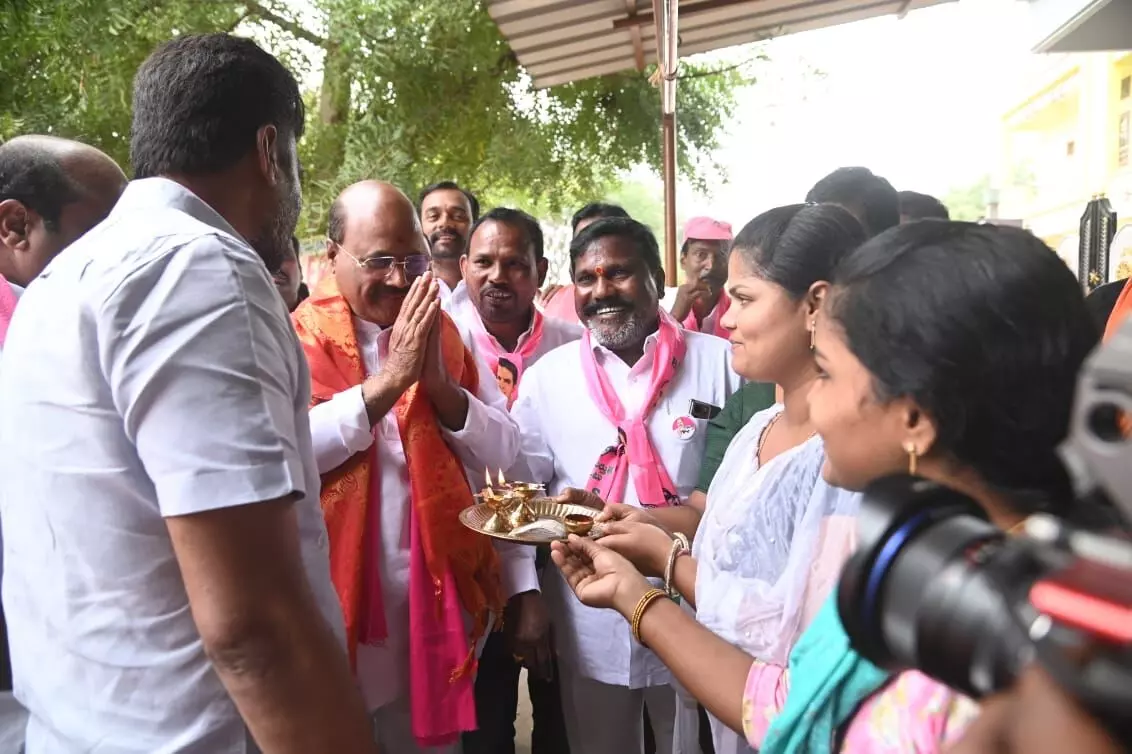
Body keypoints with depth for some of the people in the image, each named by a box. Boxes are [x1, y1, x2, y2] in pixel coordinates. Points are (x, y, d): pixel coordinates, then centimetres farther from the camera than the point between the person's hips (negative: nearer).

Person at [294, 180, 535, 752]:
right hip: (335, 604, -3)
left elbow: (501, 454, 0)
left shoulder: (444, 334, 5)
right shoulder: (298, 338, -6)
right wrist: (390, 379, -23)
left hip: (435, 600, 4)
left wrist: (438, 382, -14)